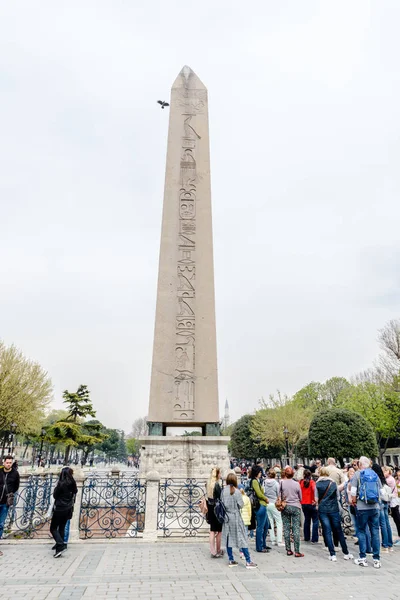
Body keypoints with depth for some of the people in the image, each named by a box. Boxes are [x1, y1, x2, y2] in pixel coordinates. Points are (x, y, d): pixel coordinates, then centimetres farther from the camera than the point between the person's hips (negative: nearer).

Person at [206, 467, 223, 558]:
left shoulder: (208, 483, 0)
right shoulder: (217, 485, -21)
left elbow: (207, 497, 8)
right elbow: (220, 498, -19)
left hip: (210, 509, 7)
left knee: (212, 531, 13)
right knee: (219, 531, 10)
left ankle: (213, 551, 18)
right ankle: (218, 551, 21)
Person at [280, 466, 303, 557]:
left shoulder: (282, 483, -7)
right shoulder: (296, 484, -6)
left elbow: (279, 496, -2)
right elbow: (300, 497, 4)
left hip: (285, 507, 1)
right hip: (296, 507, 0)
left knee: (286, 528, 9)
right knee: (296, 529, 2)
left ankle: (288, 550, 13)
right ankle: (297, 551, 1)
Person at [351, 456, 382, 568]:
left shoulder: (357, 474, -4)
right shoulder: (375, 474, 5)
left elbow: (353, 491, -10)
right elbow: (380, 491, 6)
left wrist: (354, 501, 8)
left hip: (362, 507, -3)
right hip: (375, 507, 3)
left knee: (361, 531, 8)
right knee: (375, 532, 9)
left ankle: (363, 558, 10)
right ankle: (376, 559, 13)